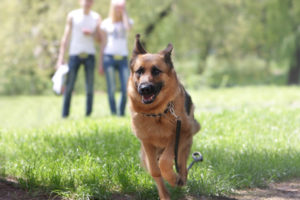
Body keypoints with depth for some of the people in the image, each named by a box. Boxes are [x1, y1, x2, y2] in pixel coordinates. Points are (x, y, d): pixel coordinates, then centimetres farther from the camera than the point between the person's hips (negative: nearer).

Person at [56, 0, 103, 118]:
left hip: (89, 55, 2)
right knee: (69, 87, -5)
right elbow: (66, 38, 3)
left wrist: (91, 34, -11)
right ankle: (65, 116, 0)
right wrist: (60, 58, -2)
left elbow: (100, 39, 12)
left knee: (90, 88, 0)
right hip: (74, 54, -2)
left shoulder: (96, 17, 10)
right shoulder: (72, 16, 4)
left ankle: (88, 114, 5)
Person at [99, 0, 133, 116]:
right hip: (109, 58, -1)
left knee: (126, 89, -9)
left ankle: (121, 114, 5)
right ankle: (113, 114, 0)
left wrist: (124, 11, -4)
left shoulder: (127, 20, 11)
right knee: (111, 89, -6)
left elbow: (128, 27, -15)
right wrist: (101, 64, 7)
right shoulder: (106, 23, 8)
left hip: (123, 59, 1)